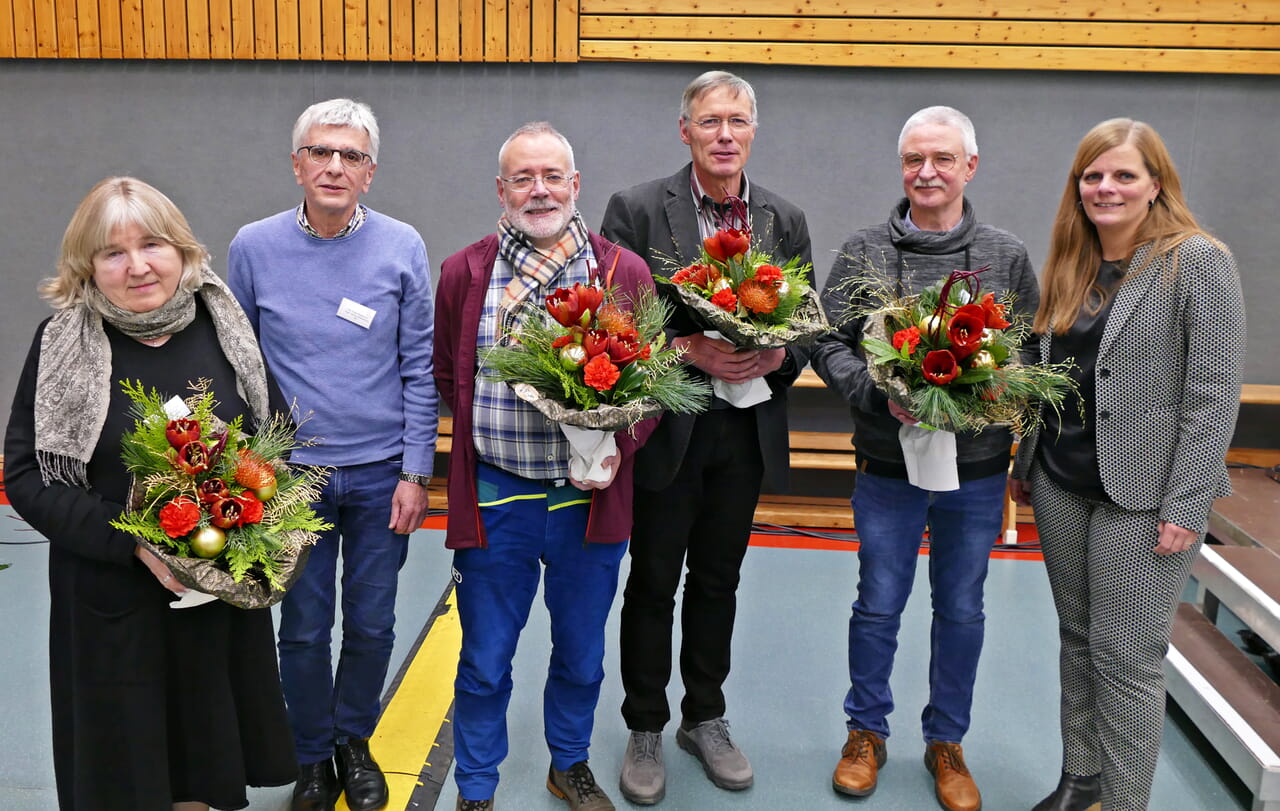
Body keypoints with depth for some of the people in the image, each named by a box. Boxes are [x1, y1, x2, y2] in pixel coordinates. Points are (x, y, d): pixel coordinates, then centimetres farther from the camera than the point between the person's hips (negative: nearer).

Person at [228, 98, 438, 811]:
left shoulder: (402, 247, -4)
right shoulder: (254, 248, -3)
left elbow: (420, 368, -1)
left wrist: (416, 471, -4)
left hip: (382, 476, 0)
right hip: (290, 474, 0)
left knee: (372, 625, 12)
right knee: (304, 629, 10)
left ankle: (354, 740, 37)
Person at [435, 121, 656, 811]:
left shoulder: (625, 273, 0)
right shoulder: (464, 272, 1)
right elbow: (447, 373, 8)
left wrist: (617, 448, -14)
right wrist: (491, 432, -4)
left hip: (590, 496, 1)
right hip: (494, 497, -1)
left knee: (581, 655, 19)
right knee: (484, 662, 11)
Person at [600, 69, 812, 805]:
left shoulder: (786, 220, 4)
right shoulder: (636, 210, -7)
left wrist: (777, 355, -14)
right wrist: (686, 350, -22)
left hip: (747, 433, 3)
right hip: (665, 428, -3)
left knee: (718, 582, 16)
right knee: (653, 584, 9)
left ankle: (706, 719, 35)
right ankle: (646, 730, 27)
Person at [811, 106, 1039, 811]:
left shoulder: (1007, 257, 1)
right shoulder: (864, 251, -1)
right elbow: (828, 344, -2)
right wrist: (880, 395, -18)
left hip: (978, 469, 1)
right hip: (888, 467, -1)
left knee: (961, 611, 14)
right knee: (878, 607, 11)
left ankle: (946, 742, 33)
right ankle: (866, 732, 32)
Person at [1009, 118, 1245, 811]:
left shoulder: (1199, 261, -9)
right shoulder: (1070, 266, 10)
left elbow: (1214, 393, -13)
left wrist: (1185, 507, -17)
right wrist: (1025, 464, 16)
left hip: (1141, 495, -6)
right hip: (1060, 488, 6)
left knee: (1126, 660, 0)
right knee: (1077, 640, 15)